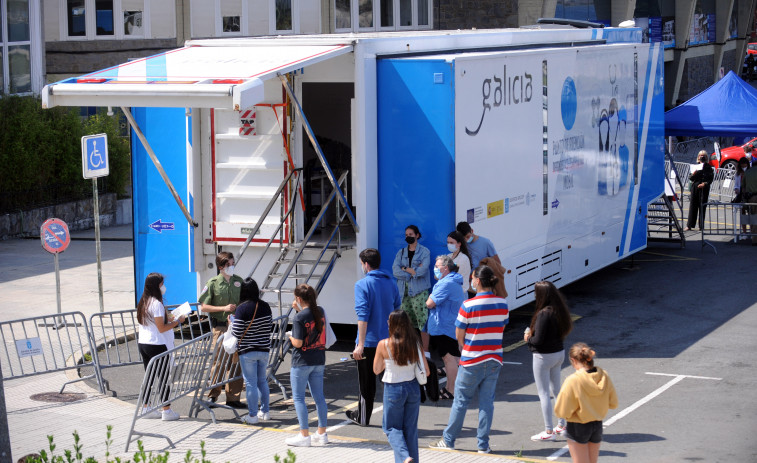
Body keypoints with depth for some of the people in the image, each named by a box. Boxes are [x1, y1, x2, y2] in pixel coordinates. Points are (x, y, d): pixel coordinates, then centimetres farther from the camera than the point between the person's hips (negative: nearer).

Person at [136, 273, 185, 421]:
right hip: (157, 346, -9)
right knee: (164, 377, -1)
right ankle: (167, 411, 1)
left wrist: (167, 318, 14)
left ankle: (146, 409, 19)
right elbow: (161, 328, -18)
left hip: (142, 344, 9)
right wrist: (177, 321, -8)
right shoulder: (156, 303, -17)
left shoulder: (143, 302, 10)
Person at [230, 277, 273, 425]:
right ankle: (265, 412, 24)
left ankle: (252, 415, 7)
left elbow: (237, 332, -17)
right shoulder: (265, 306, -1)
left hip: (247, 351, -5)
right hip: (264, 349, 5)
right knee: (262, 381, 17)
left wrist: (231, 323, 2)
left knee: (250, 383, 2)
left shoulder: (242, 308, -17)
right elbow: (271, 327, 9)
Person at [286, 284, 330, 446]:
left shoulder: (299, 318, -17)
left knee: (298, 397, 2)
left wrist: (291, 337, 2)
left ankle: (304, 435, -1)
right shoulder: (320, 311, 2)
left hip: (301, 362, -7)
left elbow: (298, 343, -18)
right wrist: (299, 310, 11)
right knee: (319, 396, 12)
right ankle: (322, 433, 17)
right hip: (319, 360, 7)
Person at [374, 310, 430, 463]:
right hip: (413, 387, 3)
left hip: (393, 389, -3)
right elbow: (426, 371, -2)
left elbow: (376, 370, -1)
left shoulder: (384, 345, -13)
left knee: (392, 428, 11)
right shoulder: (415, 344, -5)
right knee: (410, 429, 15)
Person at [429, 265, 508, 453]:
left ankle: (448, 440, 17)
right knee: (487, 401, 10)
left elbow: (459, 335, -8)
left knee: (461, 400, 8)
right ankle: (483, 444, 12)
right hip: (495, 360, 4)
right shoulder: (502, 304, -1)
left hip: (472, 361, -4)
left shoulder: (468, 305, -16)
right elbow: (501, 329, 9)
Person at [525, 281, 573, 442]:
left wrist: (528, 338, -2)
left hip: (544, 356, -8)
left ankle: (548, 431, 5)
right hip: (559, 352, 8)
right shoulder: (559, 310, 0)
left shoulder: (544, 314, -24)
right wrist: (532, 334, 8)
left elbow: (538, 340, -25)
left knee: (543, 393, 1)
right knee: (556, 389, 21)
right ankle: (562, 425, 29)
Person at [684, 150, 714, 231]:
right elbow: (690, 178, 12)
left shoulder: (708, 167, 4)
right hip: (695, 188, 2)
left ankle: (701, 226, 3)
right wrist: (693, 174, -9)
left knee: (702, 206, -2)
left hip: (703, 189, -2)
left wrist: (705, 183, -16)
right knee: (692, 206, -1)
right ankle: (689, 225, 2)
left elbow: (710, 179, 0)